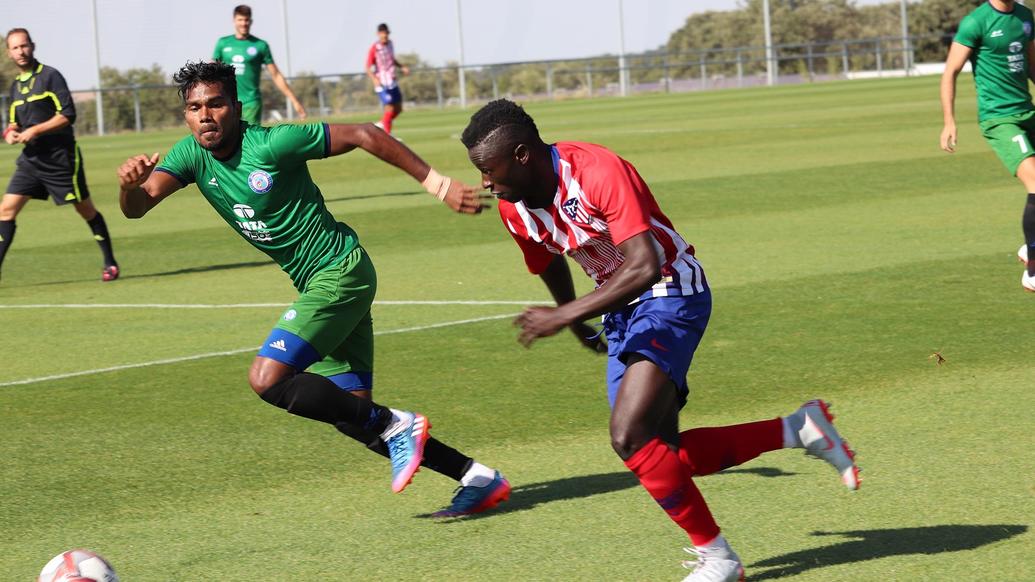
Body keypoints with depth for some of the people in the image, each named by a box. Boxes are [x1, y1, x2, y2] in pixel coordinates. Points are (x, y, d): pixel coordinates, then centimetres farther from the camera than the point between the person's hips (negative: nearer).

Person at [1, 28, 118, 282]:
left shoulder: (50, 76, -9)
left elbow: (68, 115, -15)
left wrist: (34, 131, -19)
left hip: (60, 157, -6)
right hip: (31, 159, 6)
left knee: (85, 209, 4)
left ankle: (110, 263, 18)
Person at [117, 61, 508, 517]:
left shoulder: (270, 144, -17)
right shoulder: (192, 155, 1)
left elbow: (363, 135, -14)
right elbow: (137, 207, -11)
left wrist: (436, 184, -15)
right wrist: (130, 184, -35)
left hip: (341, 270, -8)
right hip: (316, 285, 8)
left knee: (267, 380, -20)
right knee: (351, 413, 6)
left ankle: (394, 426, -9)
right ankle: (476, 478, 13)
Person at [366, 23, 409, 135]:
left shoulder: (390, 44, 6)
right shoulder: (374, 48, -15)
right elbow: (368, 68, -14)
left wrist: (402, 67, 8)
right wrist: (374, 79, -30)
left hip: (392, 82, 7)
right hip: (381, 84, -7)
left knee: (398, 109, 9)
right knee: (390, 108, -12)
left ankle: (381, 125, 26)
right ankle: (387, 135, -3)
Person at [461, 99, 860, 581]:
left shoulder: (598, 171, -28)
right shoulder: (514, 210, -4)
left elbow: (645, 267, -35)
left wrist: (565, 316, -35)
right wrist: (579, 324, 31)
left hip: (670, 293, -9)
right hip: (622, 311, 9)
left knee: (630, 437, -23)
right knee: (665, 456, 3)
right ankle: (799, 429, 16)